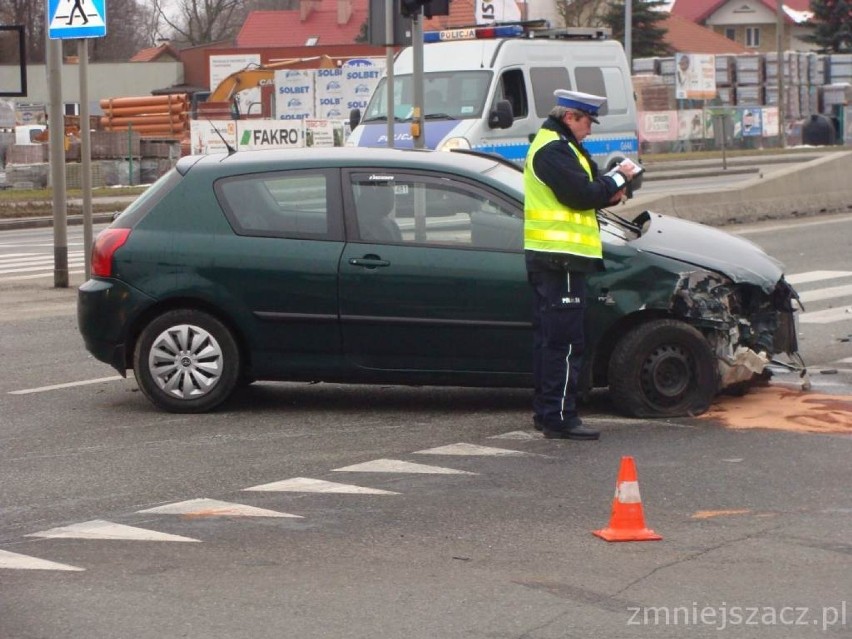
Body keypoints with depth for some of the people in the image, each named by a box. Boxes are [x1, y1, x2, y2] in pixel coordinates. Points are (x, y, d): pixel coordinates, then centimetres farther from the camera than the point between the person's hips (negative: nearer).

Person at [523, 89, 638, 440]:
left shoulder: (551, 145, 20)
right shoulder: (555, 150, -15)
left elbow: (578, 193, 21)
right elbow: (581, 194, -21)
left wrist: (608, 193, 4)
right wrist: (618, 178, -7)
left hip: (546, 256, 11)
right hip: (560, 257, -11)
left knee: (548, 338, 14)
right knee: (564, 341, -9)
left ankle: (546, 412, 20)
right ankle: (559, 417, -9)